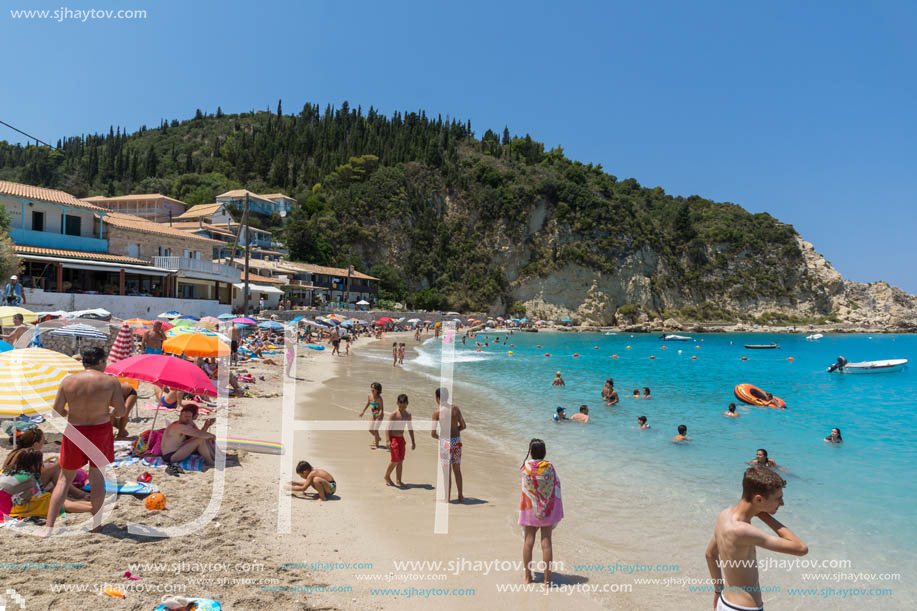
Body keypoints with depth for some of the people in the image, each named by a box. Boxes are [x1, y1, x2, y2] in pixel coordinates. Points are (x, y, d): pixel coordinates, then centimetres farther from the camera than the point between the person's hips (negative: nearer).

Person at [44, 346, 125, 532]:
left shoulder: (68, 381, -4)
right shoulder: (111, 381, -9)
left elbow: (57, 411, -3)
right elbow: (120, 412, -9)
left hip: (74, 432, 1)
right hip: (100, 431, -1)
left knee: (64, 479, 15)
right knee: (97, 477, 11)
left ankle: (49, 526, 13)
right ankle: (96, 524, 19)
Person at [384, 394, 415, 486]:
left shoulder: (408, 414, 7)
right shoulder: (394, 414, -12)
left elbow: (410, 428, 16)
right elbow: (388, 427, -15)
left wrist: (413, 441, 16)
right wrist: (388, 441, -23)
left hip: (401, 438, 6)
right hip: (393, 438, -6)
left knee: (401, 460, 6)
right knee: (395, 460, -9)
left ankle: (398, 481, 15)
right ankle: (387, 476, 13)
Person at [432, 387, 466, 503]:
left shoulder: (437, 412, -11)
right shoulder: (455, 408, 1)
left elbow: (433, 433, -11)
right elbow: (463, 426, 4)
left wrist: (438, 437, 10)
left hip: (446, 442, -4)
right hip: (457, 440, 4)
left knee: (447, 471, 8)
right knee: (457, 470, 17)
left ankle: (447, 497, 17)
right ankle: (460, 496, 24)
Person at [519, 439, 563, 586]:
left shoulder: (526, 466, -11)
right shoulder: (548, 466, -10)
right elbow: (557, 485, -6)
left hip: (530, 508, 0)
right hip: (547, 508, 0)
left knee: (528, 541, 10)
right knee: (546, 542, 4)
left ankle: (528, 576, 19)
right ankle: (547, 579, 8)